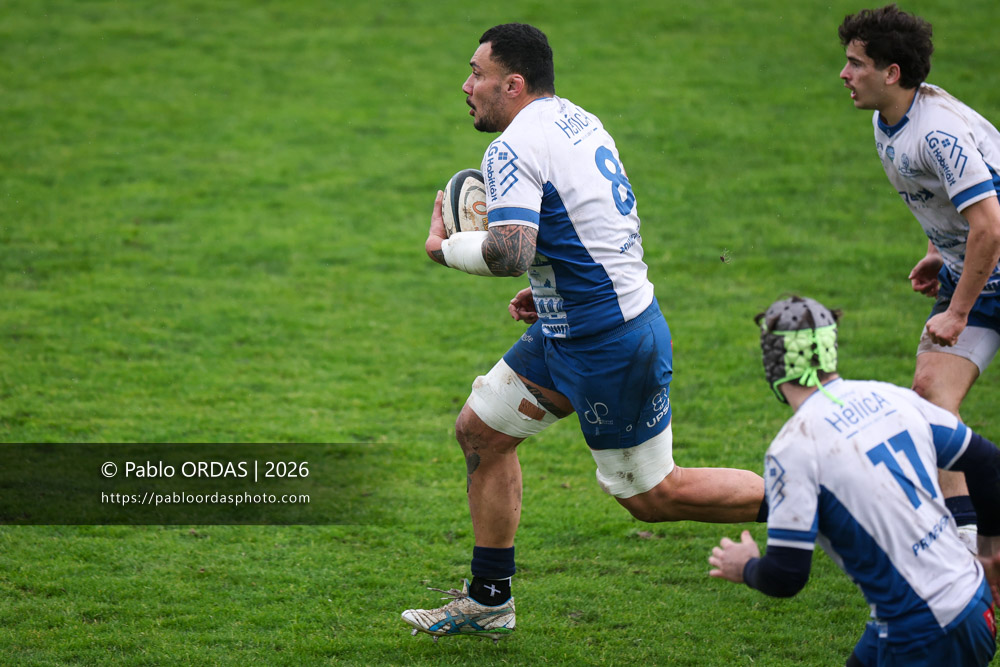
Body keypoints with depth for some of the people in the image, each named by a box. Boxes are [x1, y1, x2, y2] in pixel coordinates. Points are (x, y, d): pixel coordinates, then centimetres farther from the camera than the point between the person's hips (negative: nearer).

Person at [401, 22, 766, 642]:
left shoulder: (514, 149, -19)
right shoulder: (580, 121, 10)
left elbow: (510, 253, -32)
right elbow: (613, 226, 18)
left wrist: (445, 247, -13)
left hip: (609, 346, -10)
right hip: (568, 333, 10)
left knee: (651, 494, 2)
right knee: (481, 428, 12)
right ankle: (488, 601, 20)